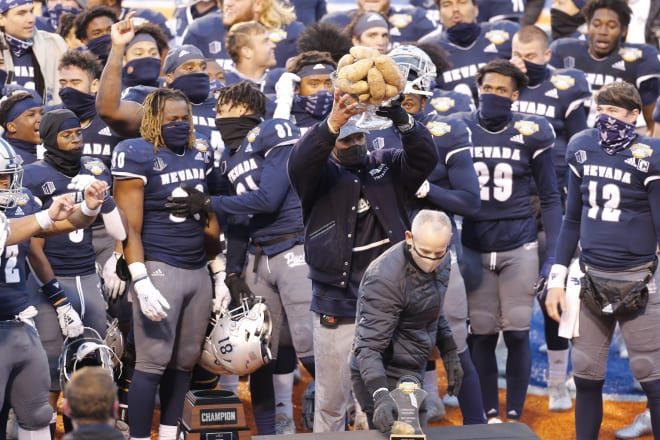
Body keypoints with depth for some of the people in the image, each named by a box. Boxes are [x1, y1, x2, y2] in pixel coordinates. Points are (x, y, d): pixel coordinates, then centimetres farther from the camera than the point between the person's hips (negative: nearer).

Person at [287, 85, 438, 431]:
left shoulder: (388, 168, 8)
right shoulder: (320, 175, 1)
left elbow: (425, 158, -7)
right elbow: (299, 161, -21)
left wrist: (401, 119, -25)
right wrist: (332, 123, -38)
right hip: (336, 309, -2)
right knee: (331, 401, 6)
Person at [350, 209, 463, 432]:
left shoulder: (439, 263, -1)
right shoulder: (385, 279, -26)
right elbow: (368, 346, -28)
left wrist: (450, 354, 14)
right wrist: (381, 395, -41)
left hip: (411, 372, 8)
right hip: (385, 377, -8)